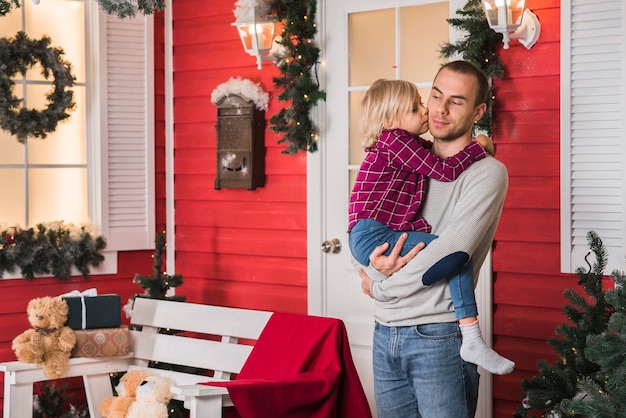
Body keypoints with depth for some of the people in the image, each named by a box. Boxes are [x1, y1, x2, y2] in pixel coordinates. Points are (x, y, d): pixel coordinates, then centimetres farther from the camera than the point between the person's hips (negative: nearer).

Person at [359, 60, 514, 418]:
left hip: (438, 335, -6)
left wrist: (379, 287, -7)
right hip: (386, 332, 6)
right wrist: (376, 264, -8)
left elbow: (447, 254, -17)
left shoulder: (488, 172, -8)